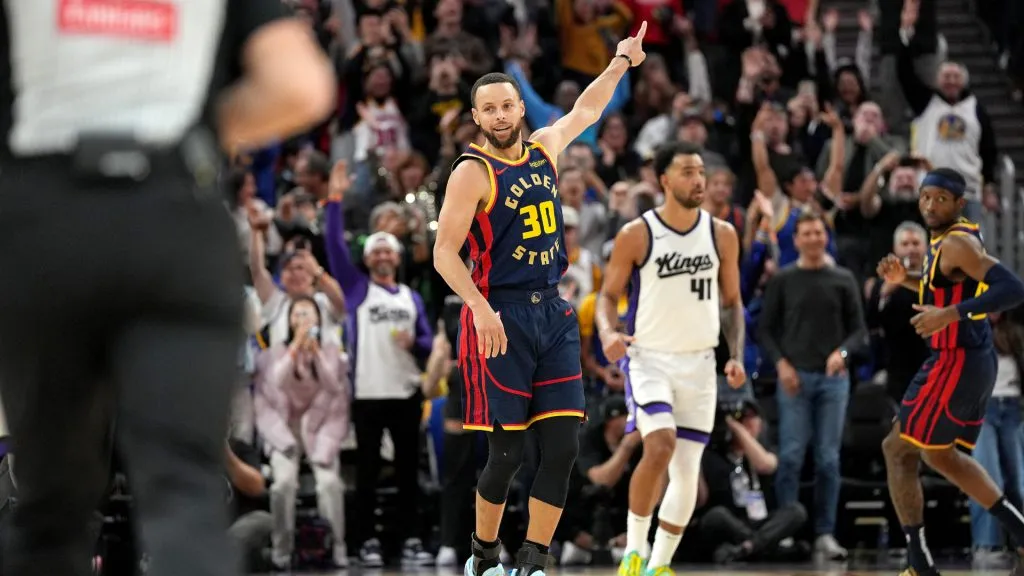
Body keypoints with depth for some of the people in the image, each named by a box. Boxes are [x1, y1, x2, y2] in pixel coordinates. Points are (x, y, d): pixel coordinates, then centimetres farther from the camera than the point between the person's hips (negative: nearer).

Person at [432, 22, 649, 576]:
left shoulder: (544, 148, 10)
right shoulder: (473, 172, -9)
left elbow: (585, 110, 30)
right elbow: (444, 252, -15)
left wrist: (621, 62, 31)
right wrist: (480, 308, -26)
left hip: (554, 313, 6)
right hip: (500, 317, -6)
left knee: (562, 449, -4)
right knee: (507, 454, -4)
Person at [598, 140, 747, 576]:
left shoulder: (722, 234, 3)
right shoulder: (636, 235, -7)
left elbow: (731, 303, 12)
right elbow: (608, 295, 0)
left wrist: (736, 356, -2)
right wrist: (608, 333, -21)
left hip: (699, 362, 4)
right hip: (649, 357, -4)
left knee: (688, 472, 3)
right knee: (660, 447, -25)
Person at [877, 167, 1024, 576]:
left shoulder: (957, 244, -19)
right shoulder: (950, 238, 10)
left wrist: (949, 314, -32)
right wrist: (905, 280, 11)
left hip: (955, 363, -10)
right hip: (974, 361, 10)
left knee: (898, 451, 0)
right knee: (940, 456, 24)